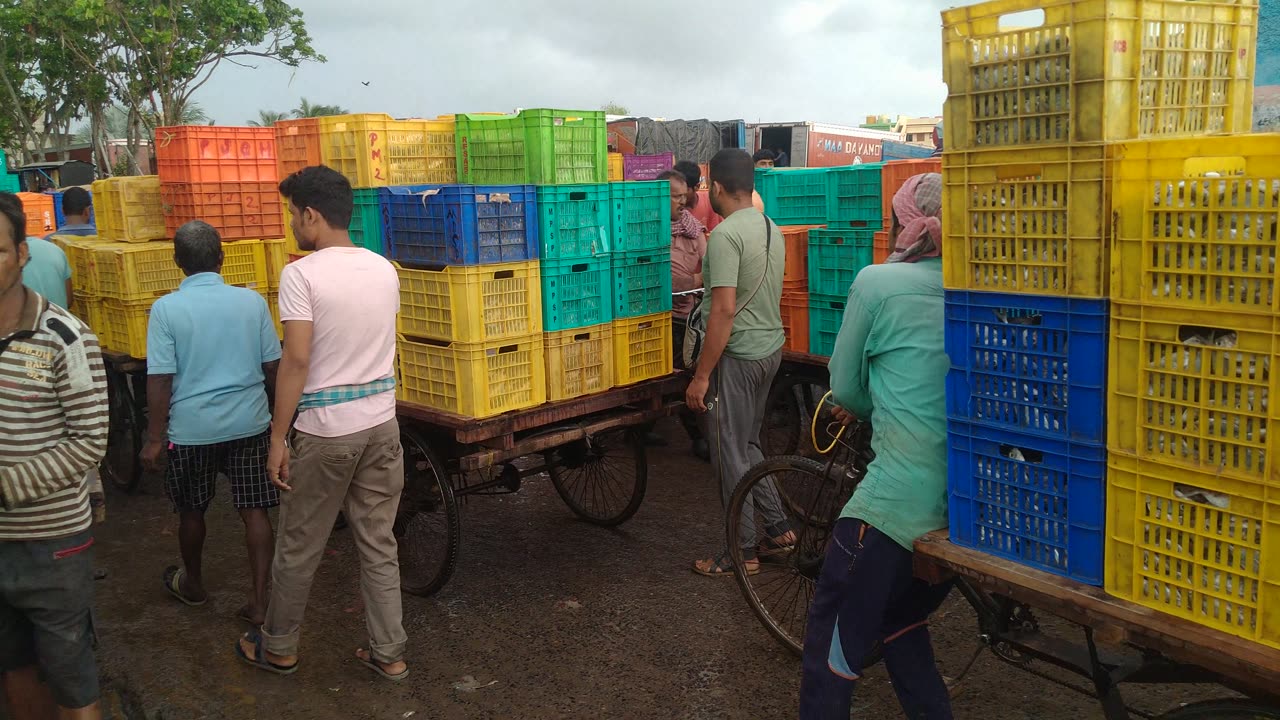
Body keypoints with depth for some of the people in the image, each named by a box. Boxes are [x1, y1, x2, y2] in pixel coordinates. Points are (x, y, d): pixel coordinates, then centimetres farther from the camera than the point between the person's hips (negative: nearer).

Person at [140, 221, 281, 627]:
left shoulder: (166, 309, -10)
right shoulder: (252, 302, -4)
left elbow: (160, 379, -11)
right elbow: (272, 367, 2)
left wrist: (155, 438, -4)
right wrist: (276, 411, 17)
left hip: (191, 428, -1)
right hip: (248, 423, 2)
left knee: (191, 512, 19)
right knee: (255, 511, 7)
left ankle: (193, 585, 39)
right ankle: (260, 602, 7)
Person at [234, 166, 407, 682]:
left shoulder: (302, 274, -13)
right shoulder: (384, 270, 6)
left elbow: (297, 358, -18)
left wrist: (278, 438, -13)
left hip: (325, 430, -6)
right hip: (381, 422, 6)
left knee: (298, 548, 12)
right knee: (379, 543, 14)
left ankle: (278, 649, 29)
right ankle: (388, 654, 21)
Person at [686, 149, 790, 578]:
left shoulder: (725, 235, -18)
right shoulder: (771, 228, 9)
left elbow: (725, 310, -24)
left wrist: (700, 376, -19)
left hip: (738, 356, -9)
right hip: (771, 348, 9)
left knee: (730, 454, 2)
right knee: (748, 444, 22)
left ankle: (742, 553, 12)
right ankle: (778, 526, 28)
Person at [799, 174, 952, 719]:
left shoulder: (878, 282, -7)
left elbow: (845, 390, 2)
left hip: (897, 501, -6)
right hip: (968, 506, 7)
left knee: (834, 638, 9)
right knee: (903, 623, 27)